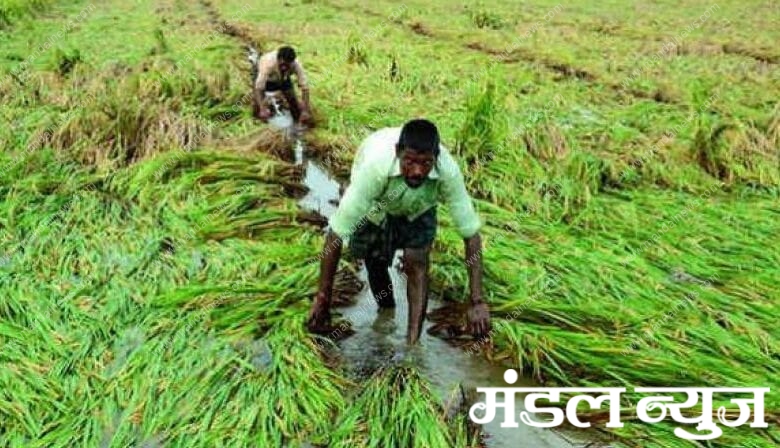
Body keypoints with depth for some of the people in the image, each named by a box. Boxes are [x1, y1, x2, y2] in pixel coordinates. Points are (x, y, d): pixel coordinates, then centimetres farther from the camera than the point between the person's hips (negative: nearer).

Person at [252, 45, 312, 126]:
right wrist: (263, 109, -56)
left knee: (293, 101, -10)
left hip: (284, 78, 2)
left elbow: (304, 87, -36)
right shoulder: (268, 63, -45)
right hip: (266, 78, -2)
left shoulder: (296, 64, -38)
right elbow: (258, 88, -46)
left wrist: (305, 111, -44)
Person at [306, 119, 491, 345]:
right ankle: (387, 314, 31)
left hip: (418, 207, 1)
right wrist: (322, 299, -34)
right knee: (374, 259, 0)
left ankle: (413, 343, -7)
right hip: (375, 205, 0)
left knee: (417, 263, -14)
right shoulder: (376, 165, -44)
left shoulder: (448, 171, -39)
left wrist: (477, 302, -32)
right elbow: (336, 233, -39)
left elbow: (471, 233, -29)